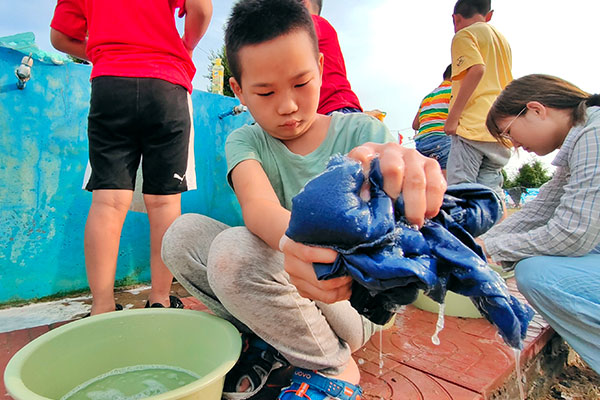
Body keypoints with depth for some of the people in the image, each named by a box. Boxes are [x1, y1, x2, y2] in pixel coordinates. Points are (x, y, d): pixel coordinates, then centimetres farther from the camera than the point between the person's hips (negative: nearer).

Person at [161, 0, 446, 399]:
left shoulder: (359, 132, -9)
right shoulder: (245, 142, -3)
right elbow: (258, 205, -26)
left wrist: (399, 166, -53)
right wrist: (293, 238, -51)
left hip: (354, 302, -3)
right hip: (280, 295, 3)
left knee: (234, 251, -28)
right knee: (183, 233, -14)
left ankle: (333, 367, -6)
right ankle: (266, 341, 0)